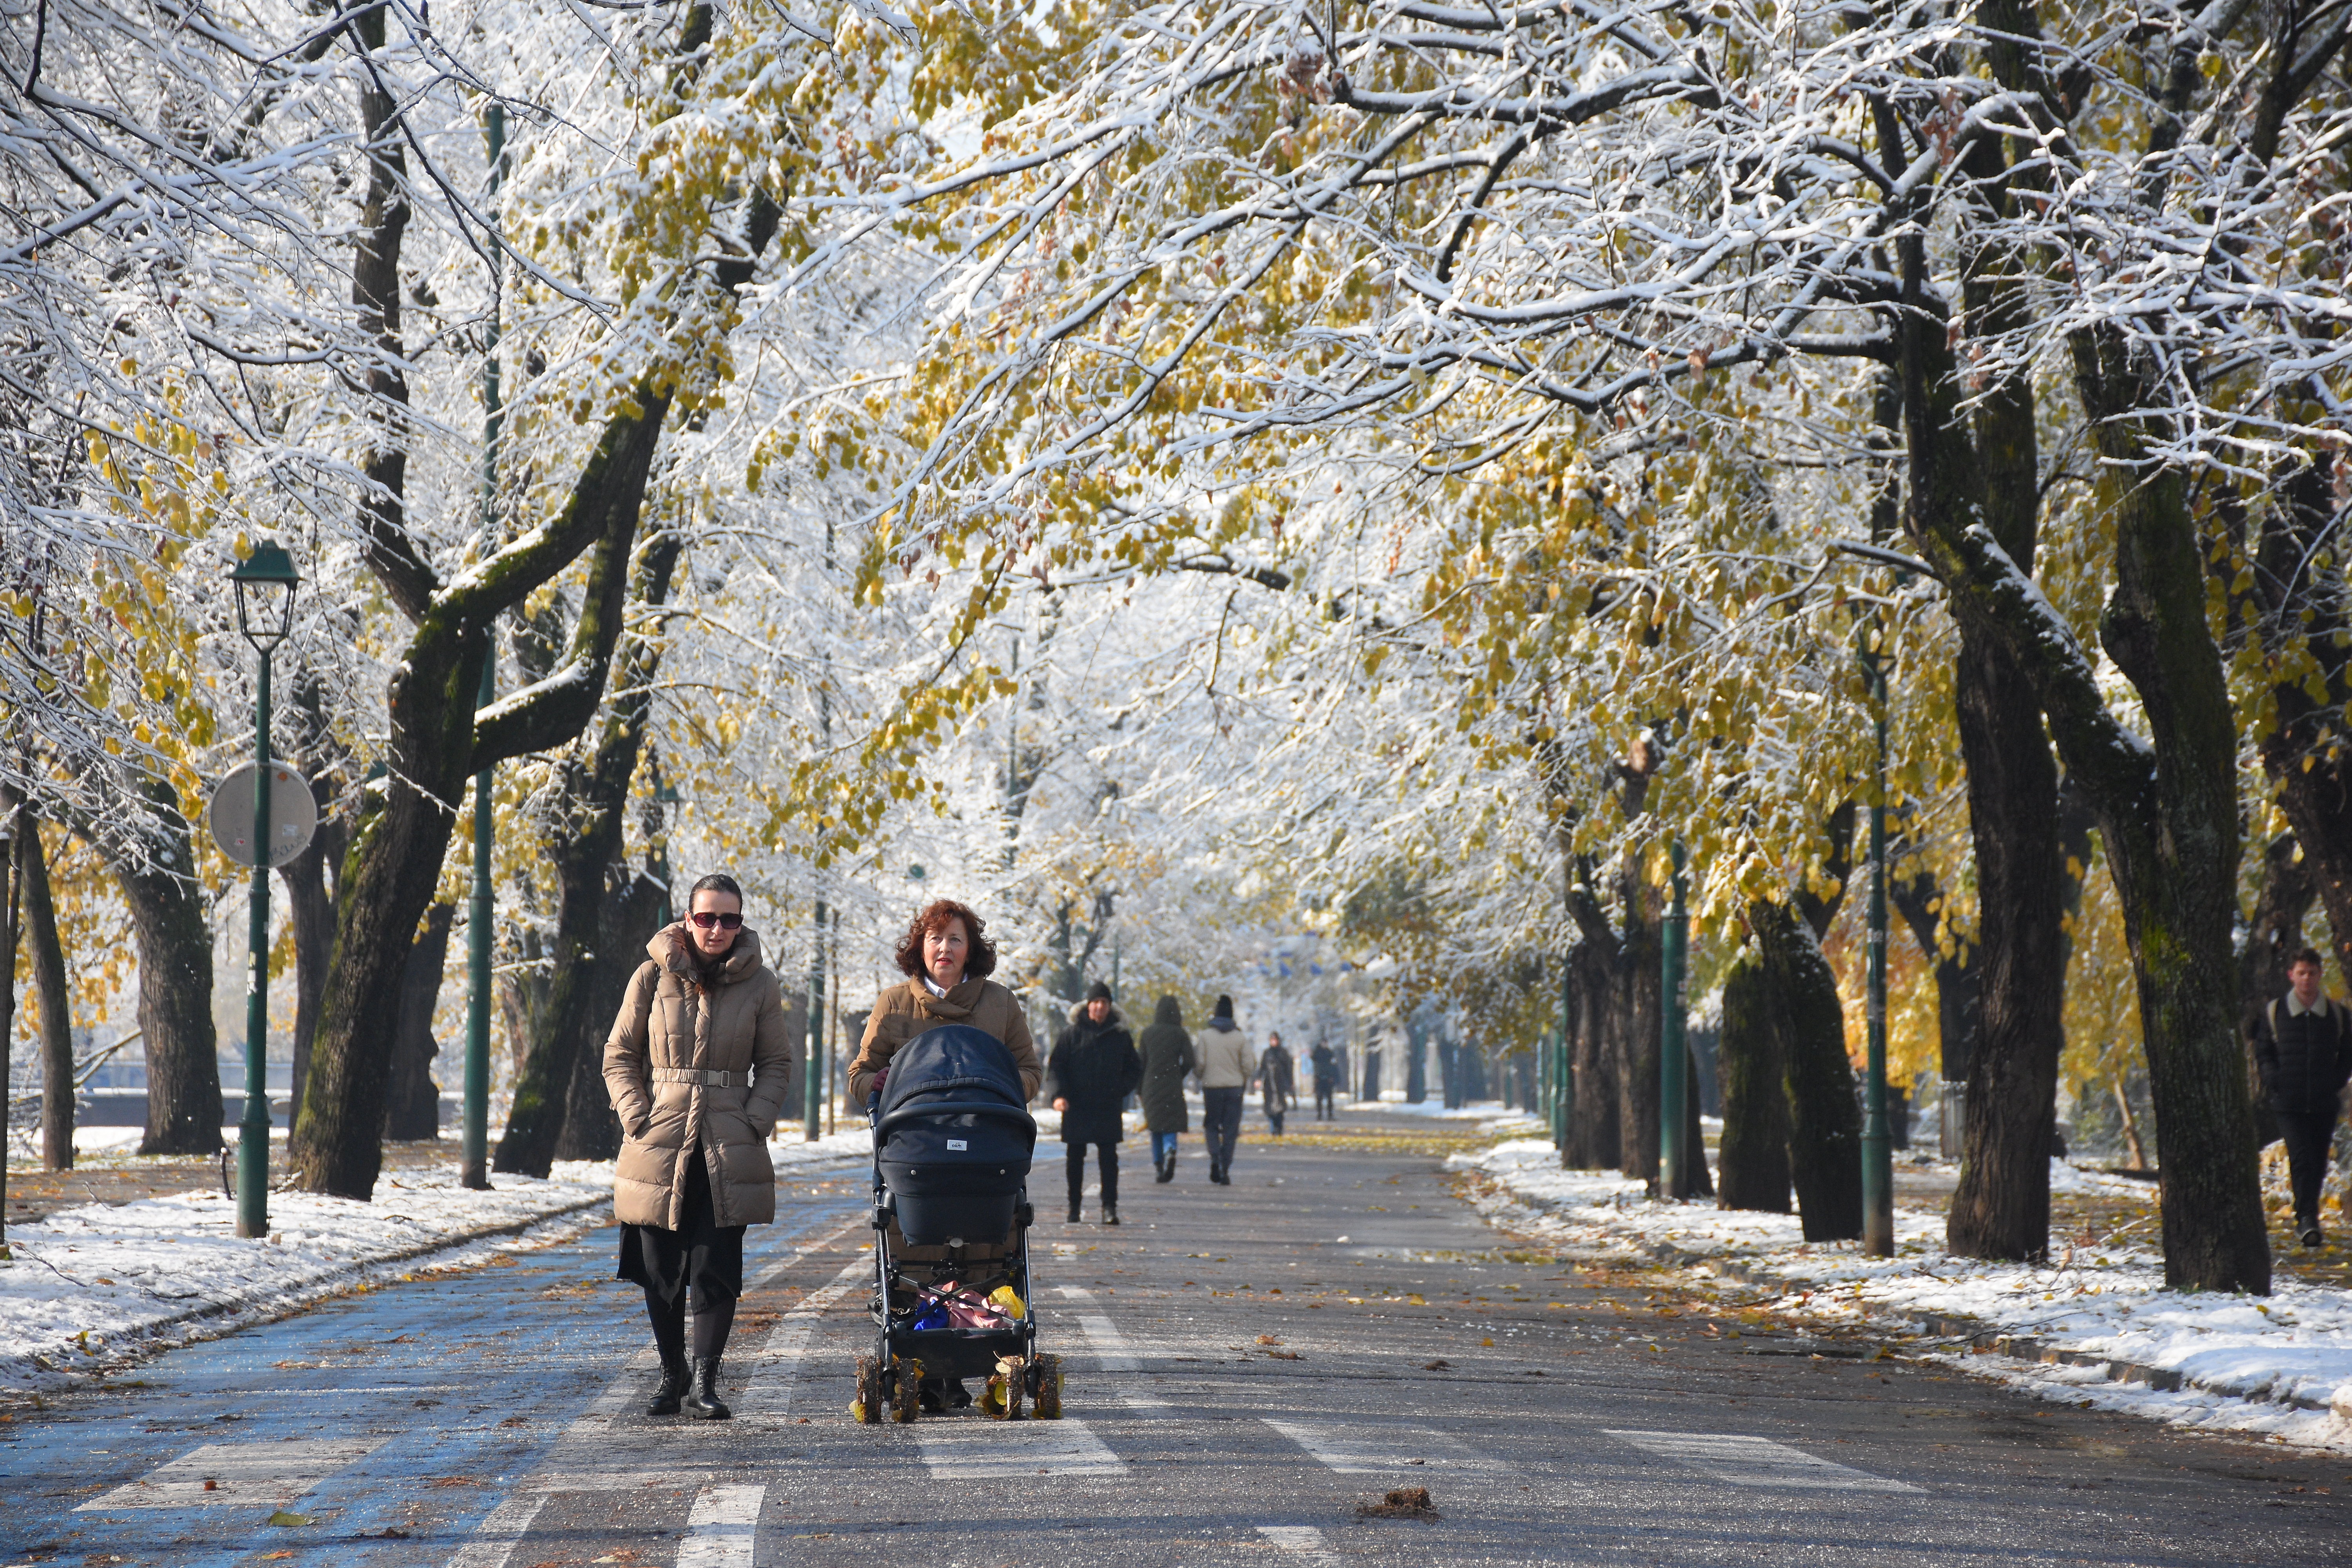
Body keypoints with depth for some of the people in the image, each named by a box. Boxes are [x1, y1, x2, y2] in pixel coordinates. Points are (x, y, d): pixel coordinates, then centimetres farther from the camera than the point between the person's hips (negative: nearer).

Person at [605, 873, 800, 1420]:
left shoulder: (759, 985, 5)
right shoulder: (653, 978, 3)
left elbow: (778, 1063, 10)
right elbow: (620, 1055, 8)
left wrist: (755, 1123, -4)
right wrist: (637, 1118, -5)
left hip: (727, 1149, 0)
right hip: (660, 1144, 0)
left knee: (716, 1268, -8)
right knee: (661, 1270, 4)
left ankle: (704, 1382, -5)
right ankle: (672, 1375, 18)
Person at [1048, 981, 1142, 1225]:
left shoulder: (1121, 1036, 6)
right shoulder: (1073, 1034, 3)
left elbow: (1135, 1069, 13)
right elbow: (1055, 1065, 2)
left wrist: (1120, 1090, -3)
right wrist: (1058, 1094, -13)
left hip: (1108, 1110, 0)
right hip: (1077, 1108, 0)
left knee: (1109, 1157, -5)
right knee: (1075, 1158, 6)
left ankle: (1110, 1207, -4)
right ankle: (1074, 1206, 16)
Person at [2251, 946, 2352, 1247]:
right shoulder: (2274, 1013, 5)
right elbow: (2262, 1052, 12)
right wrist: (2275, 1079, -3)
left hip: (2324, 1102, 2)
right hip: (2289, 1102, -2)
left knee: (2318, 1164, 6)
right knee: (2301, 1158, -16)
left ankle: (2306, 1220, 21)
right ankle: (2307, 1218, -19)